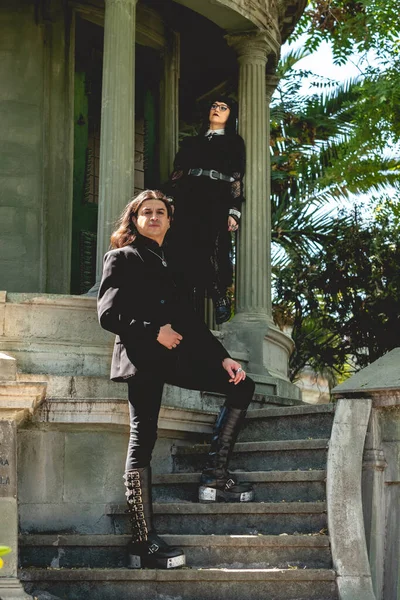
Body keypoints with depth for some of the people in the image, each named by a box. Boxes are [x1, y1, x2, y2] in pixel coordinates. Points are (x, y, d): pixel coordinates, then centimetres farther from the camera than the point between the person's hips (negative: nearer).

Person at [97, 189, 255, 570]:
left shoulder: (168, 263, 24)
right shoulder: (123, 258, 5)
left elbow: (189, 320, 19)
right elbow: (108, 314, -6)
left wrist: (222, 357, 10)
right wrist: (154, 332, -15)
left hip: (175, 355, 7)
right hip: (141, 357, -7)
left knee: (241, 386, 5)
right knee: (143, 439, -11)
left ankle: (215, 475, 3)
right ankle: (143, 543, -12)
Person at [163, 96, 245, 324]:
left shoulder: (234, 143, 12)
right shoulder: (192, 142, 22)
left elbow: (238, 179, 4)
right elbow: (177, 173, 17)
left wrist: (234, 211, -7)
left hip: (216, 203, -3)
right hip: (189, 202, 3)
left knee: (211, 253, -13)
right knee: (187, 254, -5)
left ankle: (221, 304, -2)